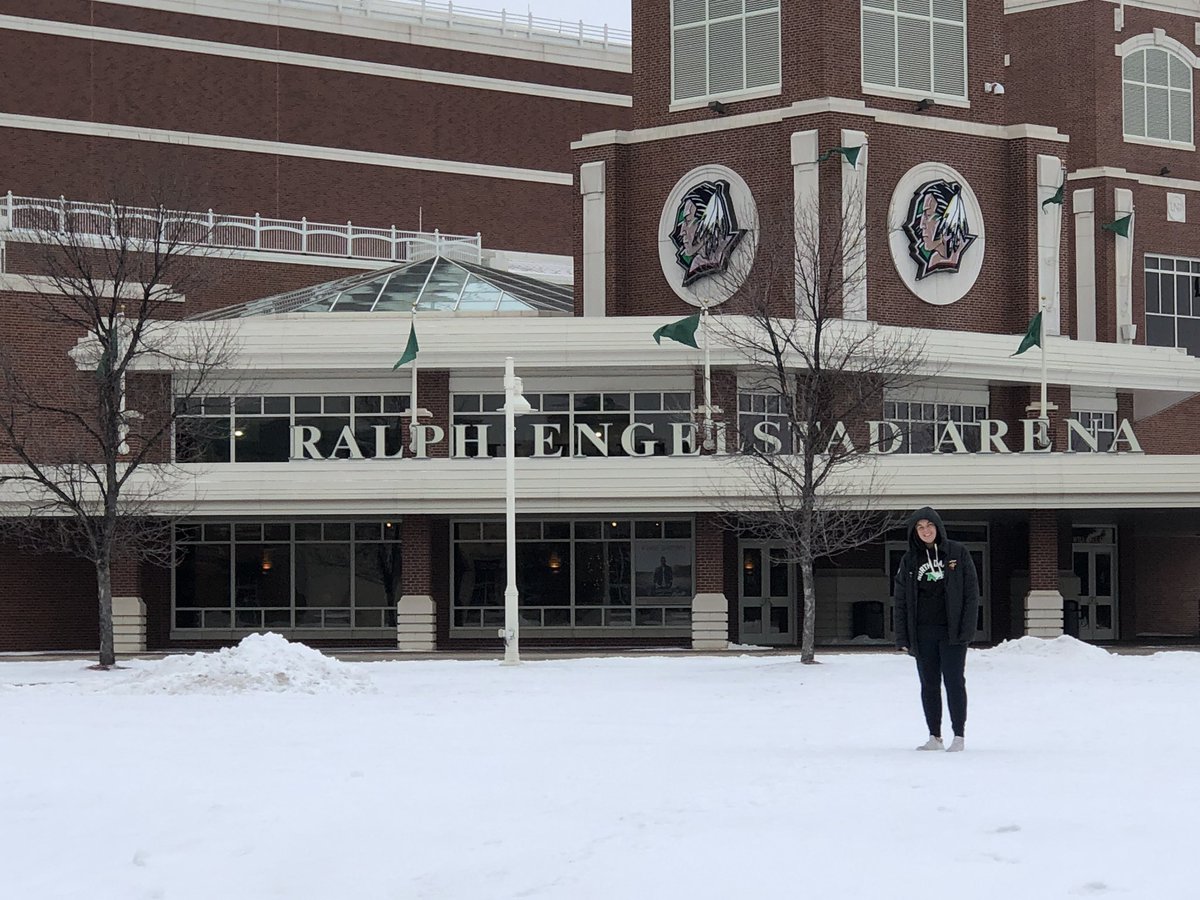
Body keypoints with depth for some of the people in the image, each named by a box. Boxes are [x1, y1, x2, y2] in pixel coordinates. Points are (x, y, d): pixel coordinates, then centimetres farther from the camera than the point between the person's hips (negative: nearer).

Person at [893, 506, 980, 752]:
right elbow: (901, 601, 8)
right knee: (929, 685, 6)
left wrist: (967, 629, -9)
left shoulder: (957, 553, 1)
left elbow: (971, 592, -1)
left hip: (951, 631, -3)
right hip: (922, 634, 3)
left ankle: (958, 735, 4)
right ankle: (934, 736, 12)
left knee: (954, 682, -3)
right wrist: (902, 638, 2)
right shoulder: (910, 561, 8)